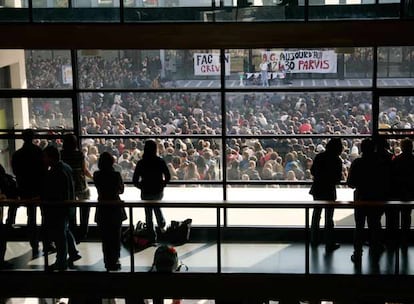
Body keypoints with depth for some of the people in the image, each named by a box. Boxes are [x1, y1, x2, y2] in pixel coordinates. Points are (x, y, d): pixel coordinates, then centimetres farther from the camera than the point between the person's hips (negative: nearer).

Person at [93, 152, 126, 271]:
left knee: (105, 237, 11)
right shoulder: (116, 175, -13)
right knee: (115, 236, 11)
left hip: (102, 209, 2)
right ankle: (114, 261, 13)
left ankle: (108, 262, 15)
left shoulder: (97, 175, -6)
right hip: (115, 208, -2)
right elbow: (121, 190, 0)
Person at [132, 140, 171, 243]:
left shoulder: (141, 163, -13)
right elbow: (168, 177, -8)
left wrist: (142, 187, 7)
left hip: (146, 193, -1)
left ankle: (152, 237, 18)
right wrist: (162, 185, 8)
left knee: (148, 215, 12)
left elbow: (135, 180, -10)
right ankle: (161, 224, 31)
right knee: (157, 207, 34)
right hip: (158, 192, 1)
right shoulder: (160, 161, -11)